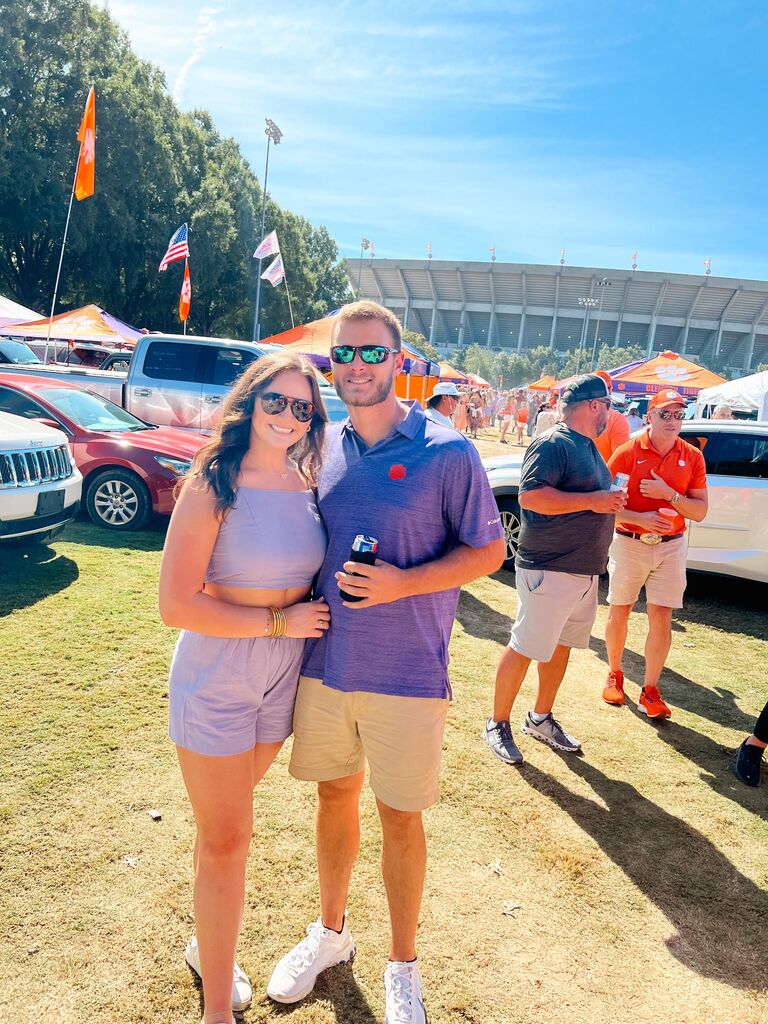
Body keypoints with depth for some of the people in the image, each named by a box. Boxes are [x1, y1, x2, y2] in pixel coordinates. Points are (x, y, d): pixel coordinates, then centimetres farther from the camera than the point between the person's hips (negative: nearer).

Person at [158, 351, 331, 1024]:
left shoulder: (306, 486, 0)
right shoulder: (211, 487, -17)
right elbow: (177, 604, -21)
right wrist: (280, 622, -18)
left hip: (283, 681, 5)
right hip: (216, 681, -5)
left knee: (226, 826, 22)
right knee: (226, 840, 7)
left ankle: (207, 945, 47)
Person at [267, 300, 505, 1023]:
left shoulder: (446, 452, -9)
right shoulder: (321, 449, 5)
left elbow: (487, 551, -6)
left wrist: (403, 583, -20)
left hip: (406, 674, -4)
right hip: (323, 664, 4)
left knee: (399, 820, 10)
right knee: (334, 798, 19)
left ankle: (402, 966, 35)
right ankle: (330, 932, 44)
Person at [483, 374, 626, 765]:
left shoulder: (588, 447, 16)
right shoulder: (553, 443, -15)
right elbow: (530, 496, -26)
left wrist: (611, 501, 11)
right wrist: (592, 500, -24)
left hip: (585, 570, 10)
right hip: (550, 569, -10)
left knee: (561, 646, 17)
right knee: (525, 649, -1)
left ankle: (540, 718, 33)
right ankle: (497, 724, 15)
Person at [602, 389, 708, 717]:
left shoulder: (692, 457, 0)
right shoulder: (628, 452, -7)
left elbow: (700, 512, -1)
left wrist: (669, 494, -17)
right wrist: (640, 518, -23)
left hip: (670, 546, 1)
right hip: (628, 543, -1)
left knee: (661, 620, -1)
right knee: (619, 613, 10)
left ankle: (650, 691, 11)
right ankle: (614, 675, 30)